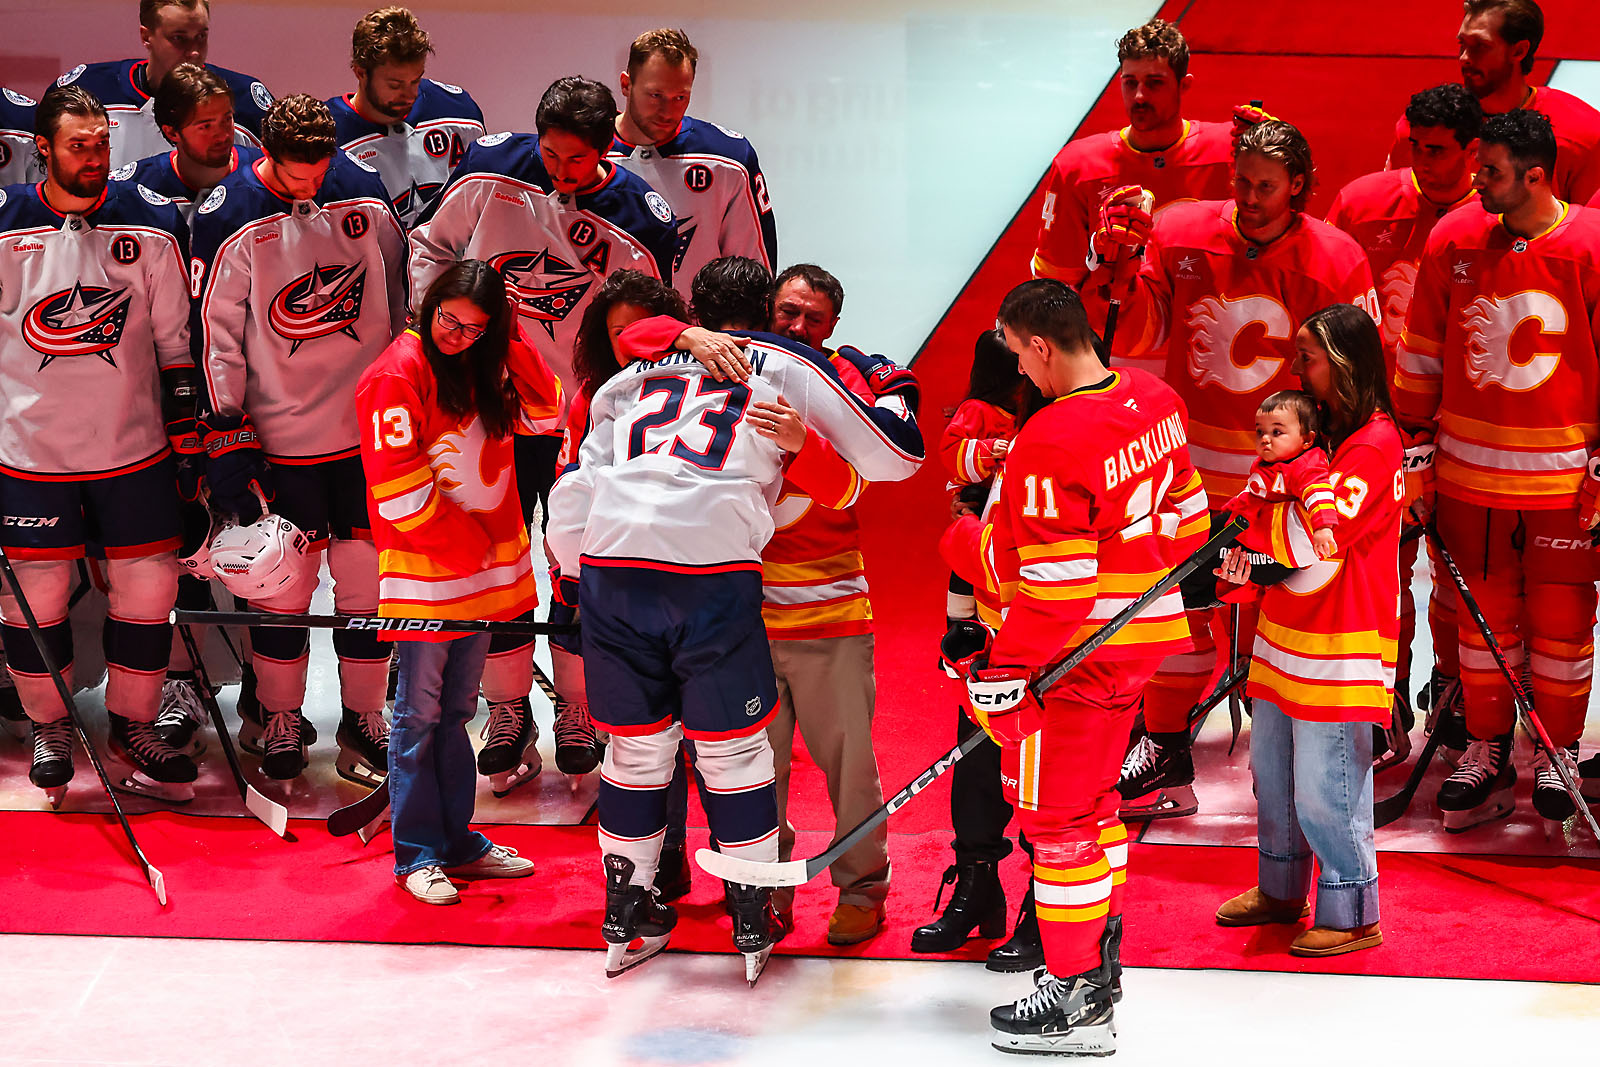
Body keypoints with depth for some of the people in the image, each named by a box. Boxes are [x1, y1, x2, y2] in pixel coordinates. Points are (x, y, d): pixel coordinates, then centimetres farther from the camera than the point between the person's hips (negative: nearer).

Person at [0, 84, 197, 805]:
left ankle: (132, 735, 20)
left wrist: (186, 441, 4)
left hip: (135, 448, 1)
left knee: (148, 588, 4)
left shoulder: (149, 227, 0)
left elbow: (175, 342, 6)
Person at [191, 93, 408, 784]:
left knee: (367, 575, 7)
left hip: (372, 428, 2)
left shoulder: (363, 195, -1)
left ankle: (362, 718, 22)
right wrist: (227, 440, -10)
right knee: (282, 583, 3)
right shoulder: (230, 221, -11)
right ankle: (280, 722, 20)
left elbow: (401, 302, 10)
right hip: (281, 435, -2)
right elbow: (217, 337, -7)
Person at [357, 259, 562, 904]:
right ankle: (416, 855, 7)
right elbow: (397, 487, -16)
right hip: (424, 573, -7)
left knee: (457, 710, 15)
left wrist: (512, 344, -4)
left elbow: (545, 413, 8)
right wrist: (469, 542, -12)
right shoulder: (397, 375, -13)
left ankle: (456, 842, 24)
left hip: (482, 569, 7)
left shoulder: (483, 368, 9)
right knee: (419, 714, 0)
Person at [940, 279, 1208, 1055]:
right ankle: (1099, 951, 34)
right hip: (1146, 635, 9)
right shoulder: (1157, 401, 3)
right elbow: (1184, 516, 14)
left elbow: (1054, 584, -24)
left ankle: (1077, 997, 7)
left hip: (1077, 652, -9)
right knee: (1092, 794, 23)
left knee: (1058, 813, 1)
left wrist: (1007, 667, -16)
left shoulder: (1050, 444, -25)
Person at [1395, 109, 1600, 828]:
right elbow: (1421, 354, 9)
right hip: (1470, 470, 2)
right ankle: (1486, 749, 24)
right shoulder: (1453, 240, -1)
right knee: (1483, 614, 10)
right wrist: (1416, 445, 10)